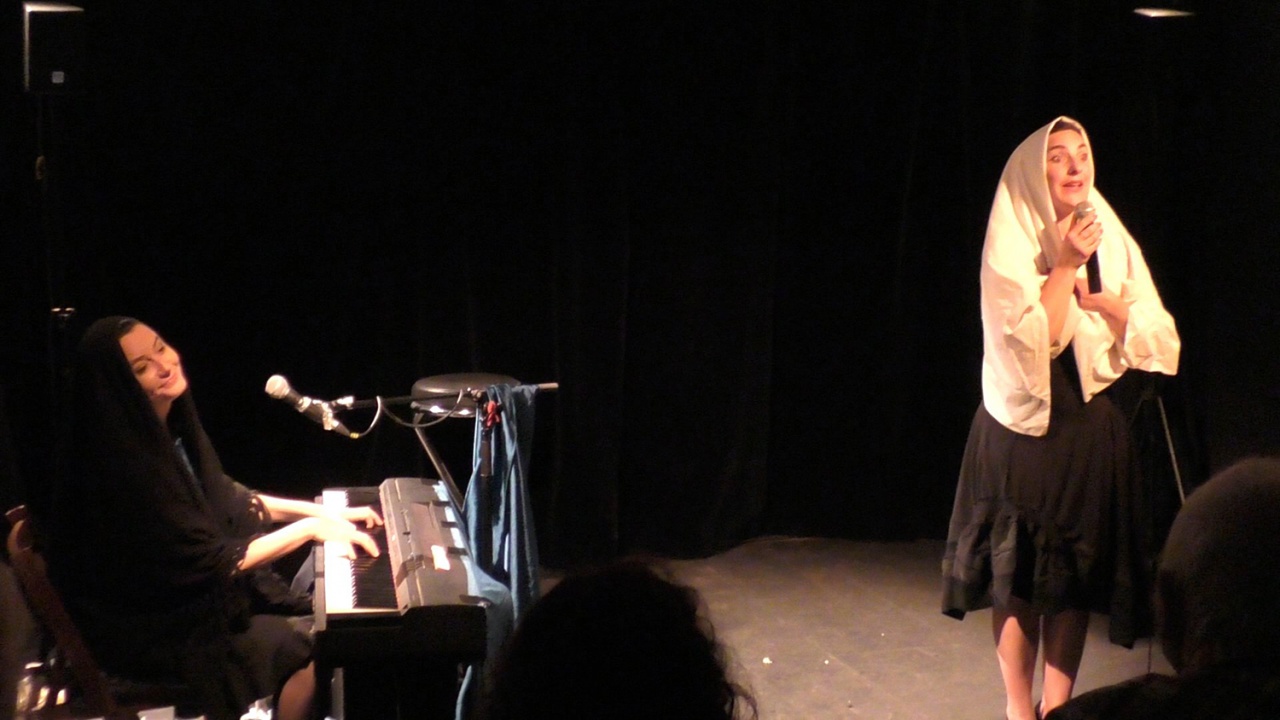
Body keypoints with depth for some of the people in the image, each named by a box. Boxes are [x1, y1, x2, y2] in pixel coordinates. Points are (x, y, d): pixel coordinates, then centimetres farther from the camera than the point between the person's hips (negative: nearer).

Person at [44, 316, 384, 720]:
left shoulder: (169, 428, -2)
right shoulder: (127, 467, -28)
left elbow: (226, 498, 13)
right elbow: (212, 561, -24)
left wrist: (327, 514, 6)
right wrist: (309, 529, -18)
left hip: (194, 591, 8)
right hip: (149, 630, -8)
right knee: (316, 646, -10)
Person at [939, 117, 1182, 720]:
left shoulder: (1112, 240, 6)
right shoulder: (1011, 245, -7)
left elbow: (1159, 339, 3)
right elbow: (1030, 342, -18)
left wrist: (1106, 300, -12)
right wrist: (1064, 265, -18)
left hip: (1092, 427, 4)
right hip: (1024, 426, -4)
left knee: (1077, 577, 7)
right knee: (1018, 576, 2)